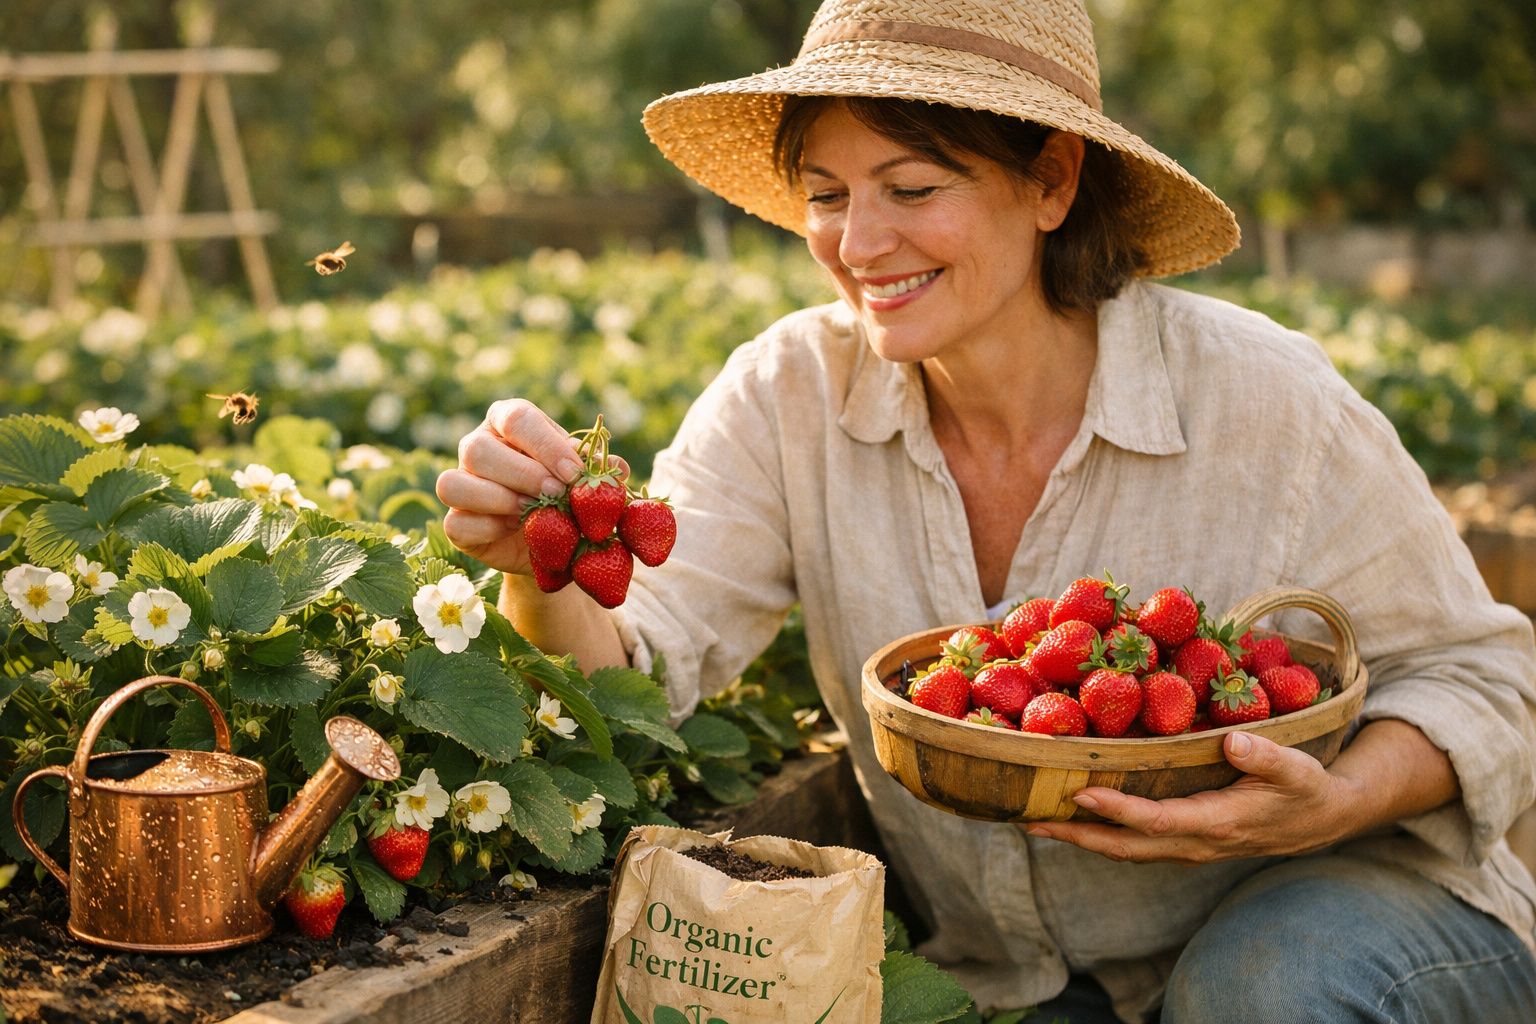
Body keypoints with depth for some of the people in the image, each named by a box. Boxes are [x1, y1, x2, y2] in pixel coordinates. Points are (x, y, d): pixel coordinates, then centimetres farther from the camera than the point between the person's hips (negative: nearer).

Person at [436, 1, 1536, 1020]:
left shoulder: (1266, 403, -19)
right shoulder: (793, 394, -11)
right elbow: (632, 666, -17)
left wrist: (1340, 805, -30)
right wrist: (549, 566, -40)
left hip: (1324, 898, -2)